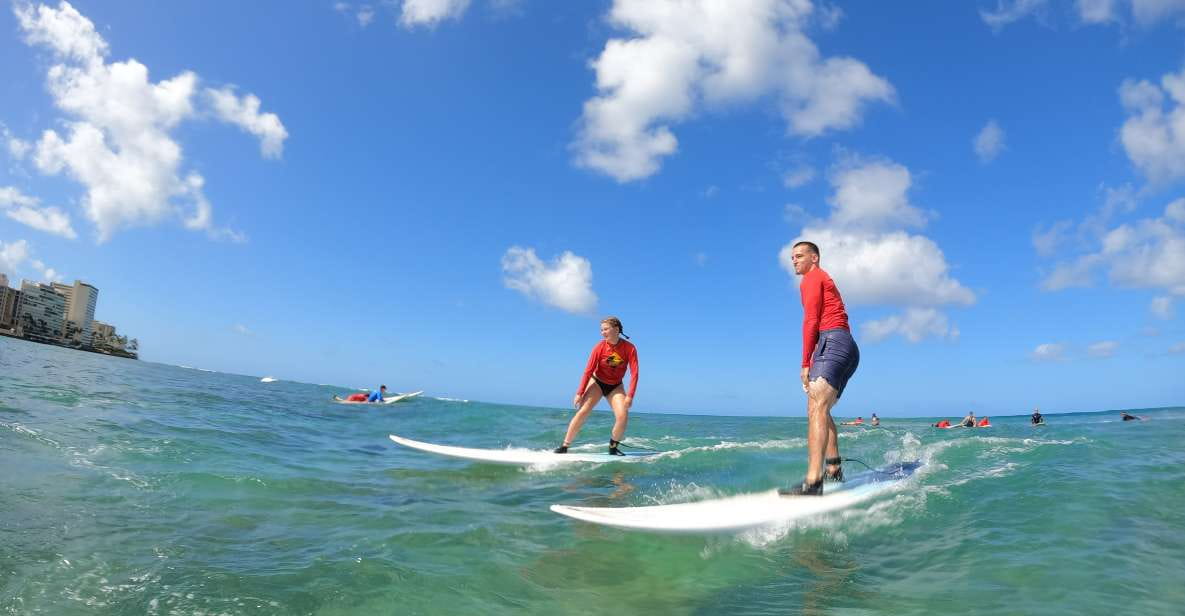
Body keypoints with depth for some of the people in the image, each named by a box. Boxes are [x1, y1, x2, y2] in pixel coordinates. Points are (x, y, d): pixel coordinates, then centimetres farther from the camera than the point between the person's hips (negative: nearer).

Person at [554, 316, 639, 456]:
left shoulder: (629, 348, -18)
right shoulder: (600, 347, -17)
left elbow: (634, 373, -18)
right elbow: (588, 371, -15)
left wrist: (630, 396, -24)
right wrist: (579, 393, -17)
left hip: (616, 386, 1)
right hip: (597, 383, 0)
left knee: (623, 416, -18)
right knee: (582, 412, -14)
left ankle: (613, 448, 4)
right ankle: (564, 447, -7)